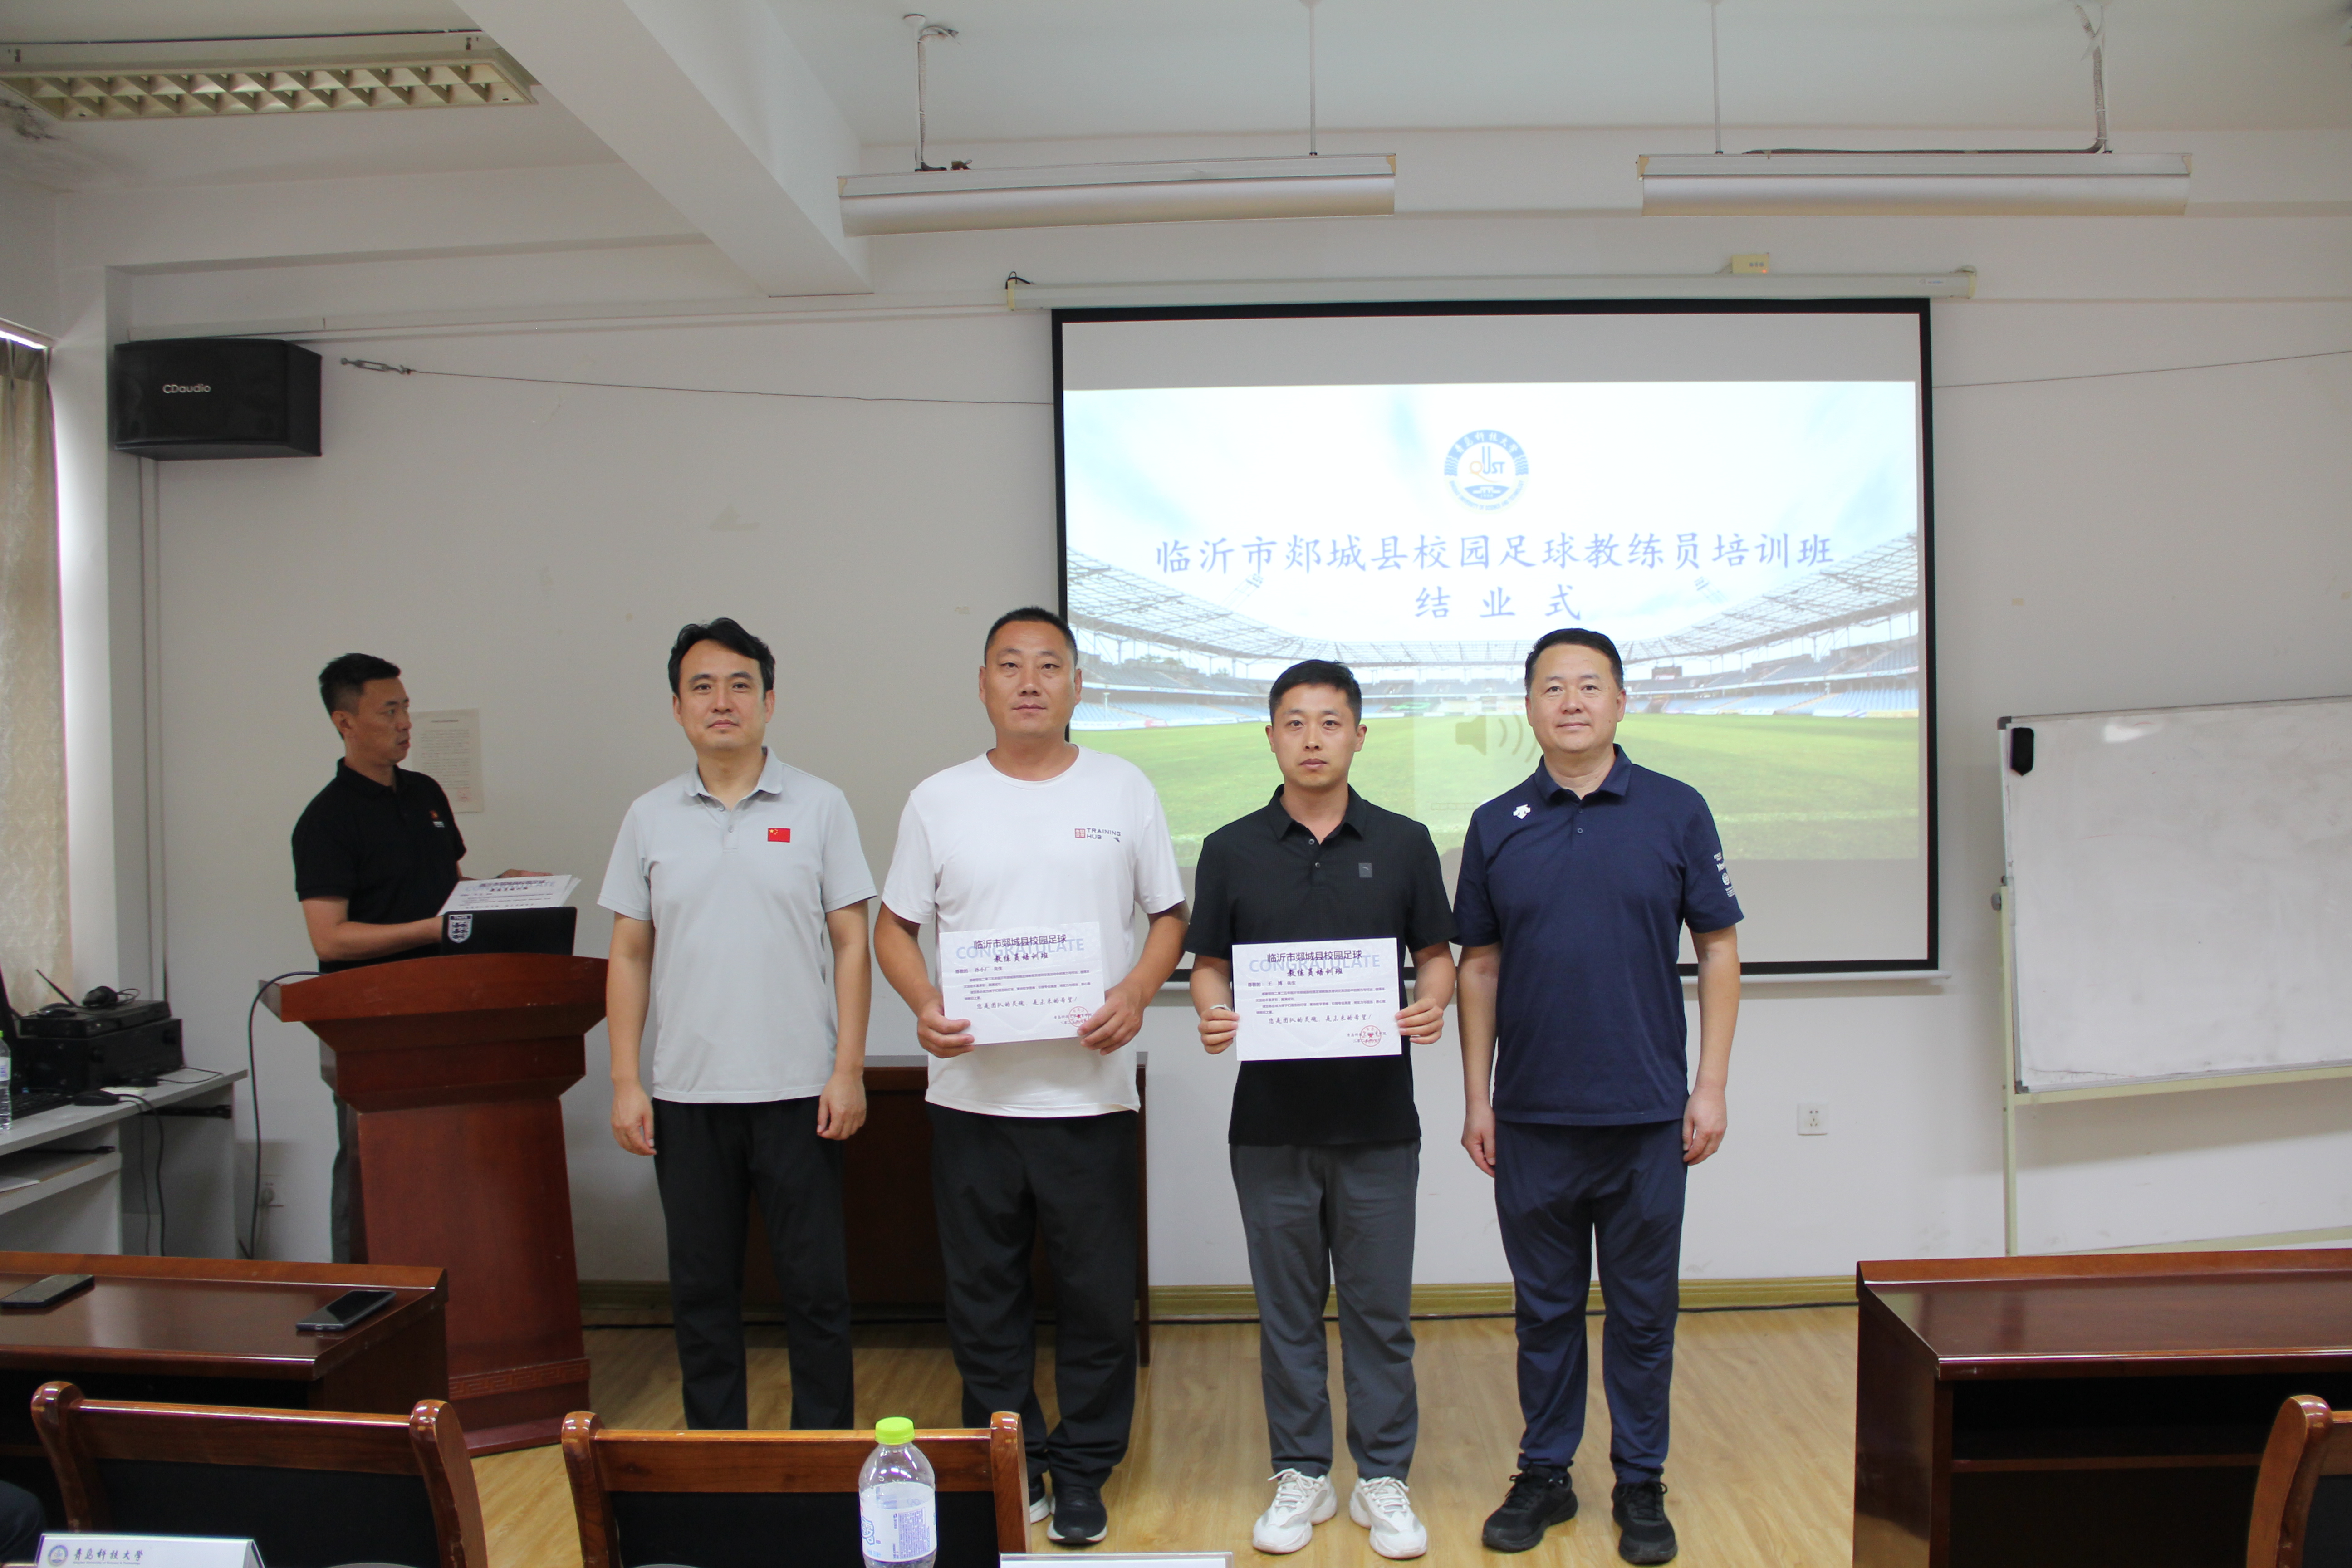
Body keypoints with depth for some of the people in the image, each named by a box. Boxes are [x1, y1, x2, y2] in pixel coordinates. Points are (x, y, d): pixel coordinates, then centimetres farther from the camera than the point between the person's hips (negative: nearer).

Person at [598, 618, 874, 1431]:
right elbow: (629, 954, 9)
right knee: (701, 1291, 12)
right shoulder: (650, 817, 7)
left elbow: (851, 943, 0)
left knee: (816, 1288, 5)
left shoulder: (818, 807, 1)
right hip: (686, 1095, 2)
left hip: (797, 1091, -2)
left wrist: (849, 1069, -7)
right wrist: (625, 1081, 2)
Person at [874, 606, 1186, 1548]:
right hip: (972, 1090, 1)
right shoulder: (939, 801, 6)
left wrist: (1137, 991, -11)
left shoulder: (1123, 790, 4)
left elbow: (1169, 915, 7)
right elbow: (895, 925, 9)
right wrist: (924, 1004, -10)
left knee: (1097, 1295, 6)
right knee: (985, 1295, 11)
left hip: (1090, 1091, -1)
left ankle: (1083, 1471, 23)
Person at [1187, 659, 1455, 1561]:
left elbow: (1437, 956, 5)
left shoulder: (1402, 844, 2)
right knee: (1287, 1310, 10)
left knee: (1380, 1308, 7)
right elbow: (1208, 967, 5)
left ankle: (1383, 1477, 21)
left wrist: (1431, 1005, -16)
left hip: (1378, 1120, 0)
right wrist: (1213, 1016, -16)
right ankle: (1301, 1476, 24)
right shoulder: (1231, 851, 2)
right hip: (1272, 1122, 1)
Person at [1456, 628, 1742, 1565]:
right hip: (1532, 1118, 1)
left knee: (1643, 1311, 9)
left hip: (1647, 1113, -1)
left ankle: (1641, 1486, 24)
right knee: (1546, 1308, 12)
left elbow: (1719, 950, 2)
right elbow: (1479, 967, 7)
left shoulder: (1675, 812, -1)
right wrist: (1477, 1098, 4)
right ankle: (1545, 1474, 26)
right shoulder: (1496, 826, 4)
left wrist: (1710, 1087, -3)